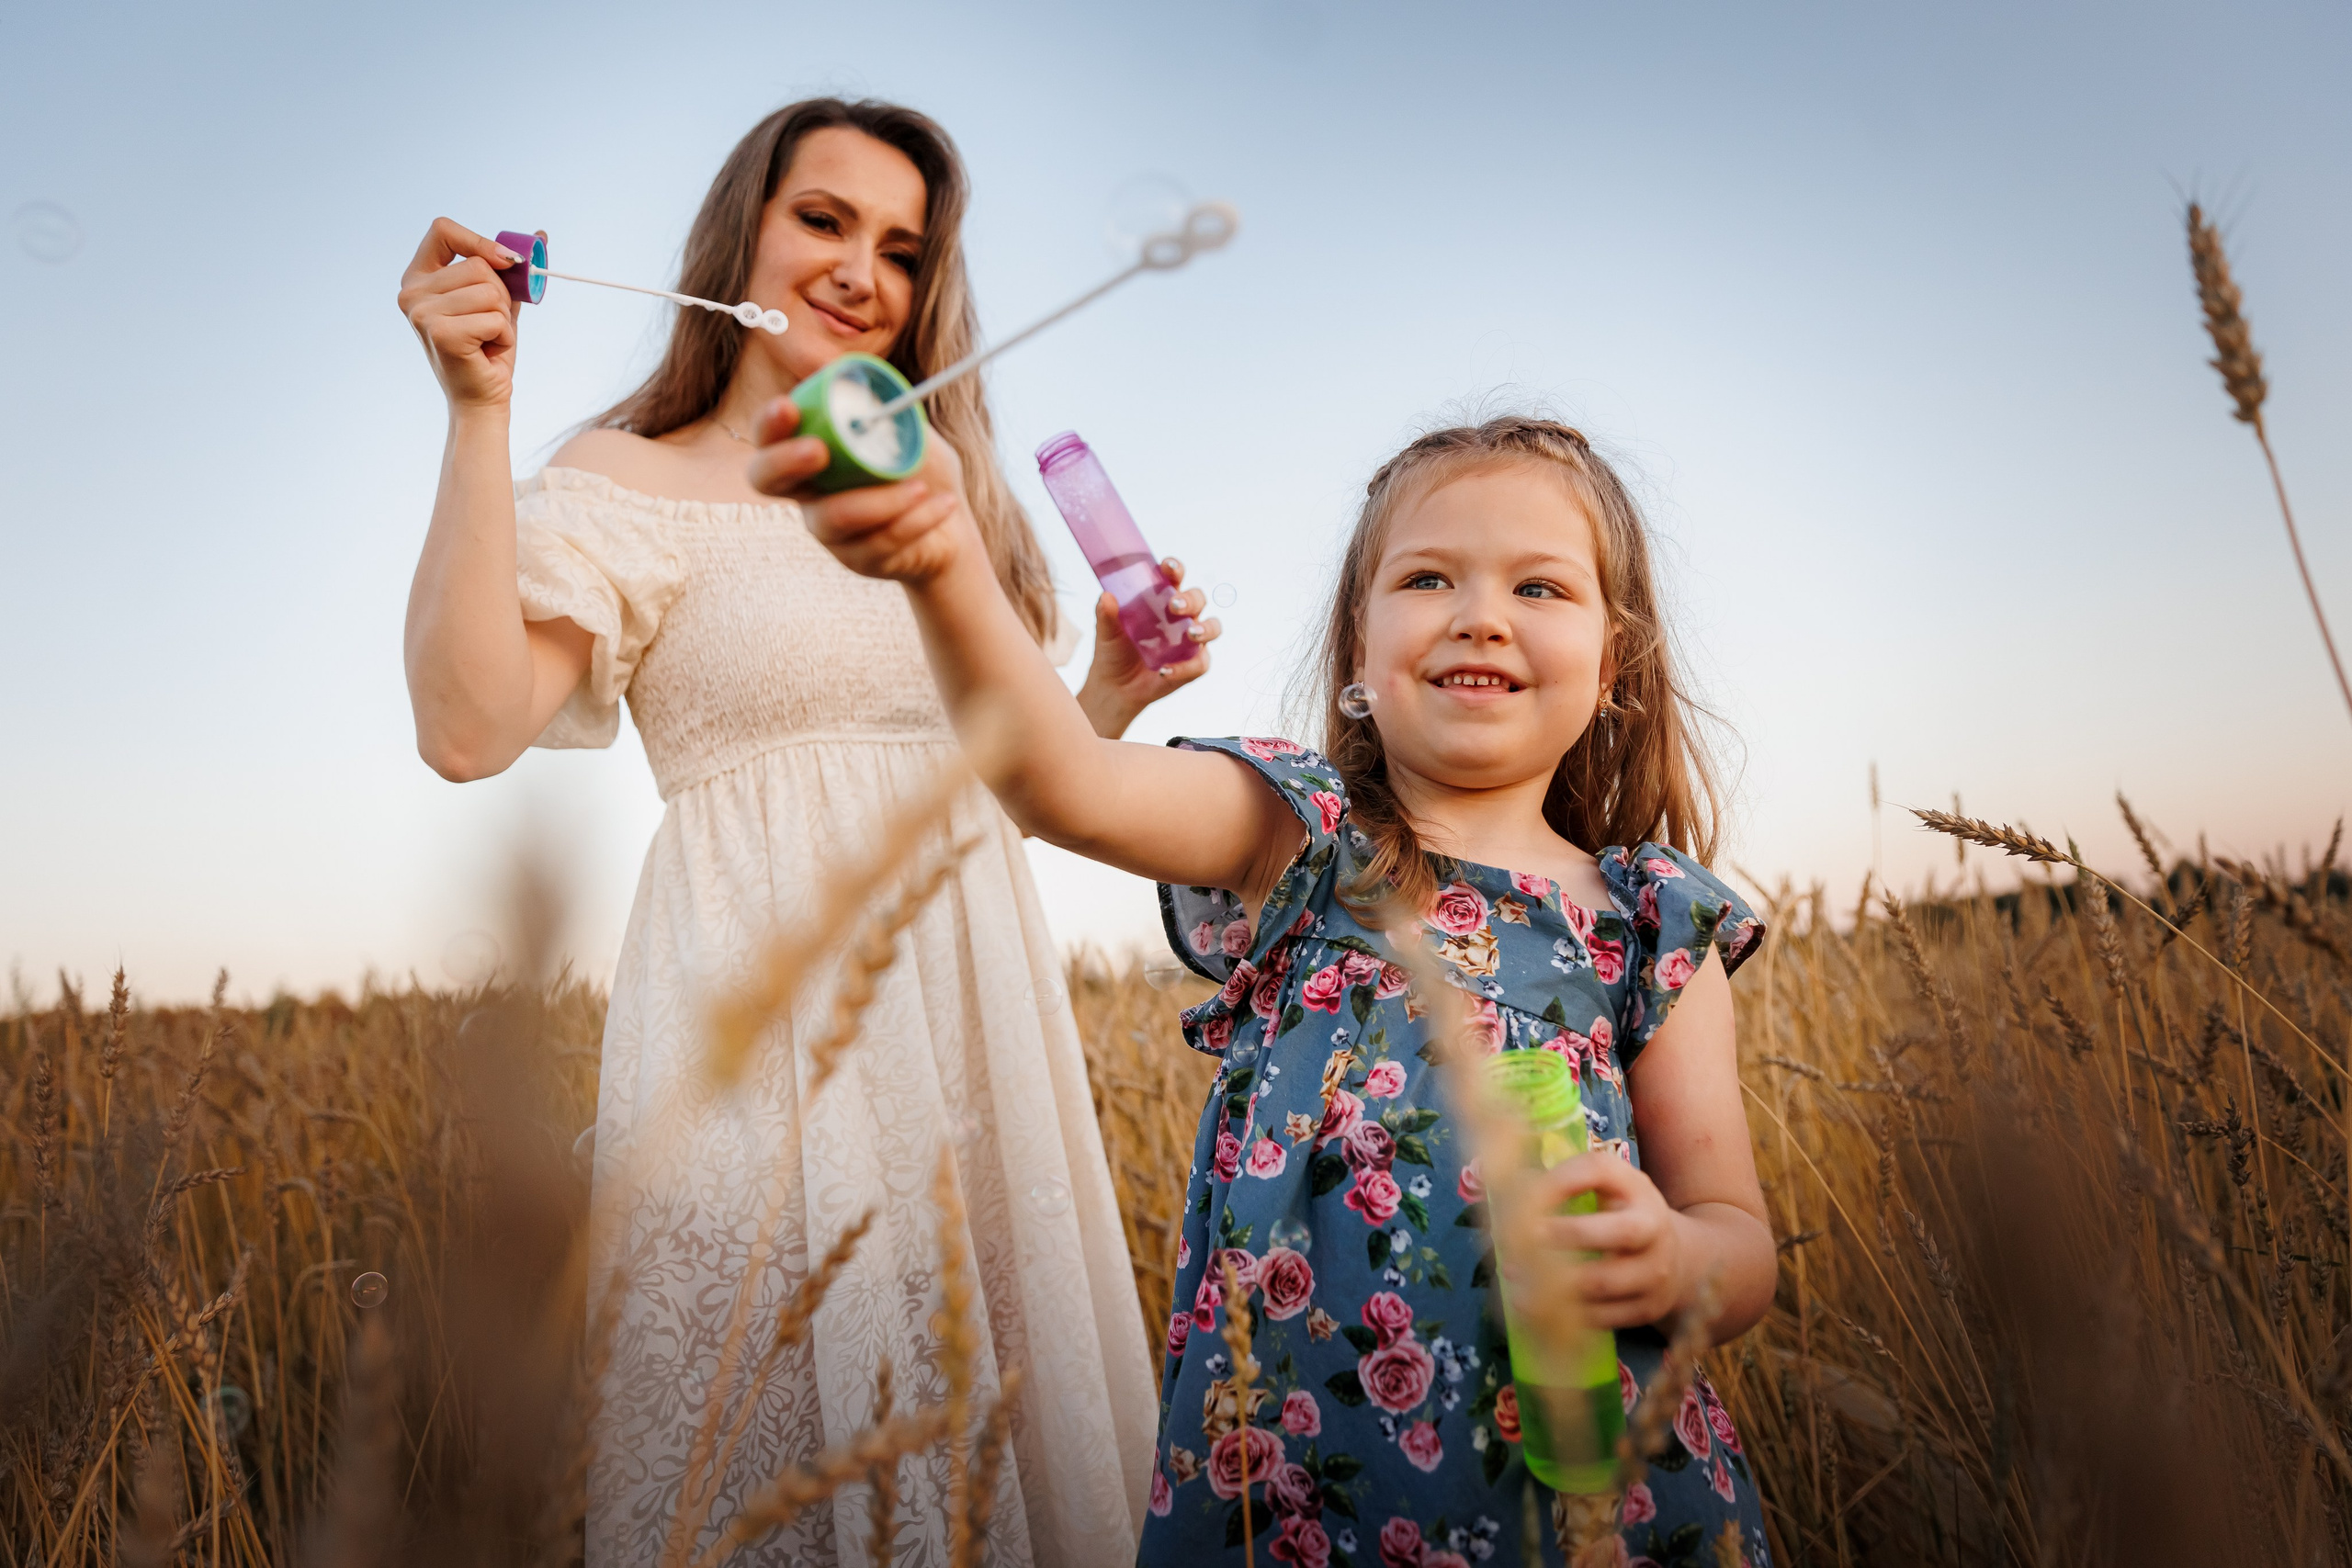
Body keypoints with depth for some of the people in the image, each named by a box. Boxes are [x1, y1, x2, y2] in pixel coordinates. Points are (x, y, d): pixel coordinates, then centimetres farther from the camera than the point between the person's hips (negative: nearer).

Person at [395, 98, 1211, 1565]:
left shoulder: (934, 494, 16)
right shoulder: (632, 485, 0)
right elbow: (467, 727, -17)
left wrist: (1110, 699, 3)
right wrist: (478, 412, -18)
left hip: (968, 1008, 5)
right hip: (771, 1021, -5)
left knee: (1002, 1426, 10)